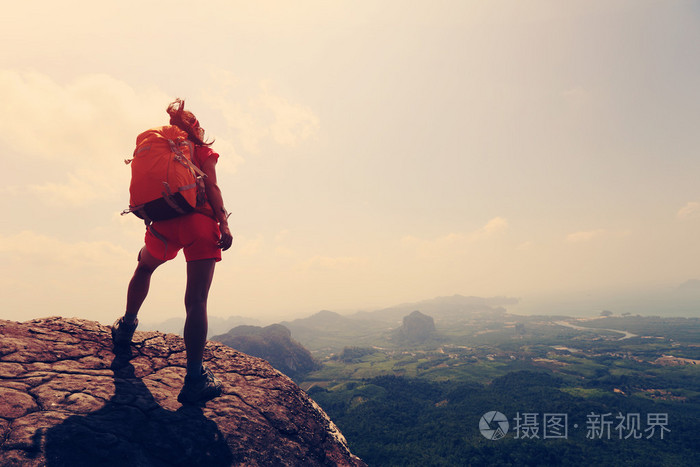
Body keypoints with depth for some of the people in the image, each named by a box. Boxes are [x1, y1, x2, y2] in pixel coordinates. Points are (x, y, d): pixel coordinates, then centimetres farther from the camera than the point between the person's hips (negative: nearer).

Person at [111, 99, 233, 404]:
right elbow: (211, 188, -3)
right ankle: (195, 378, -11)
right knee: (196, 301, -9)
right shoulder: (203, 152, 13)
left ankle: (126, 326, 42)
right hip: (200, 222, -3)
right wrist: (223, 224, -9)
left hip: (164, 221, 4)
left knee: (145, 266, 36)